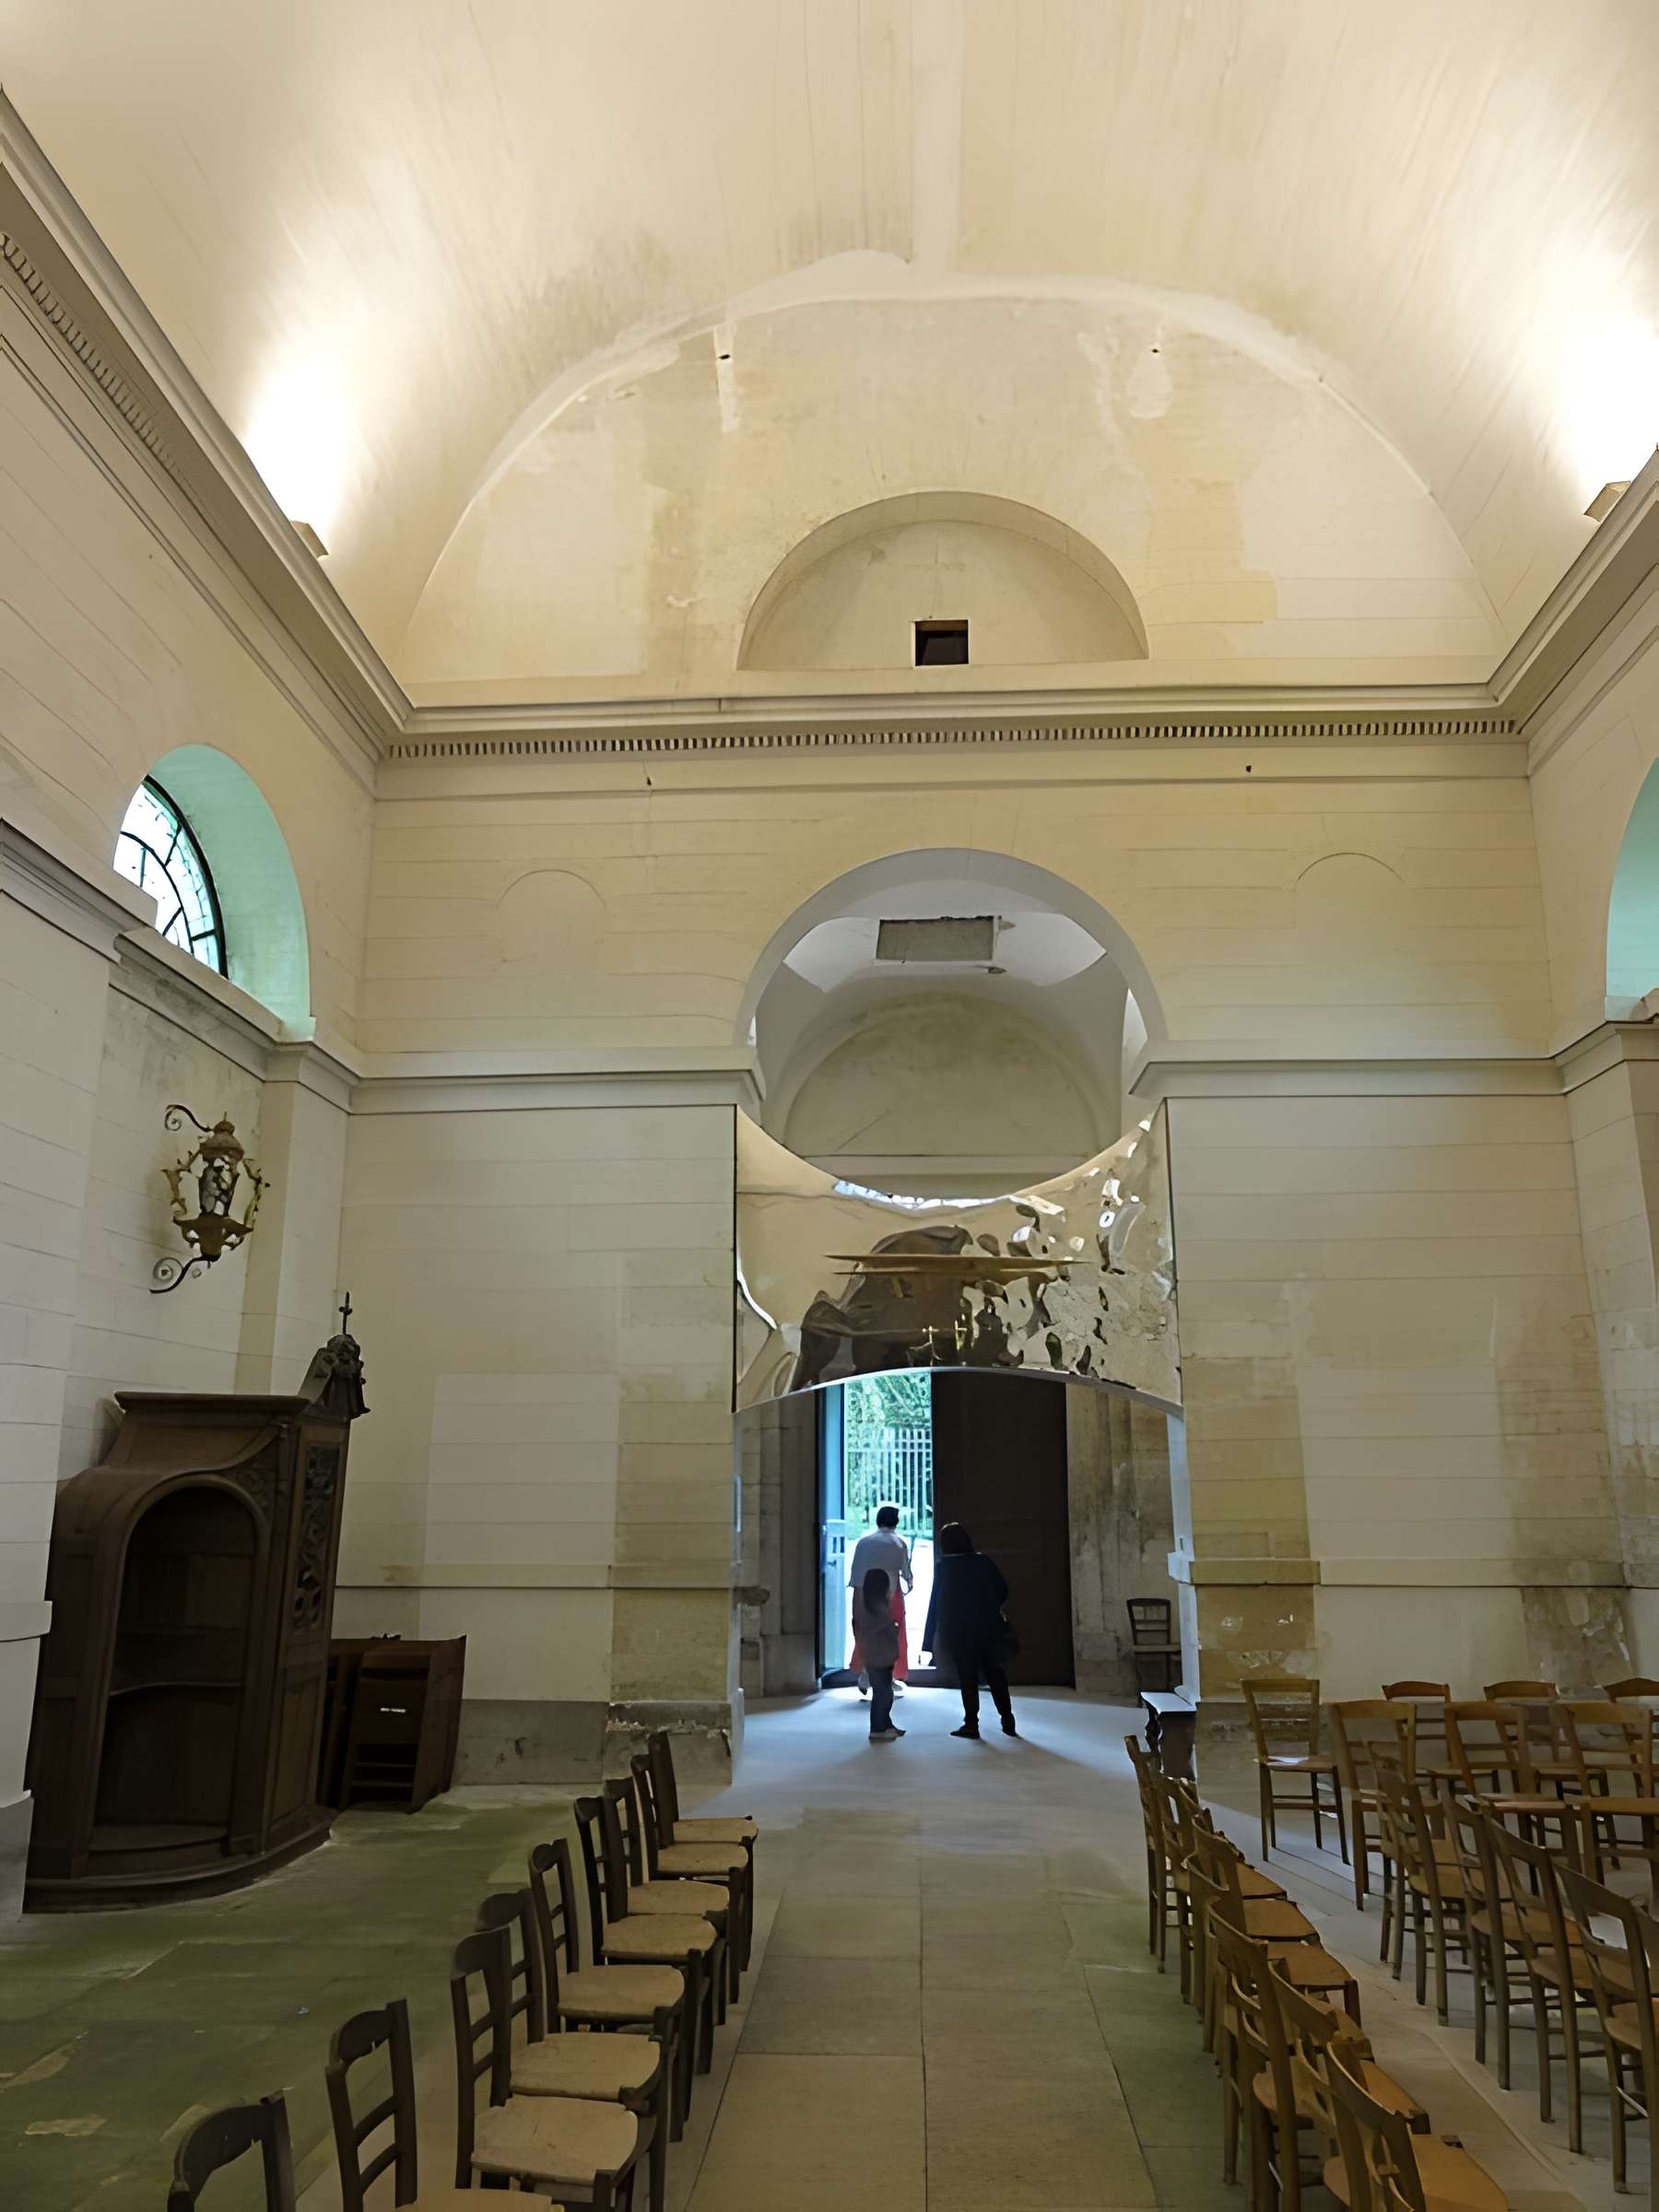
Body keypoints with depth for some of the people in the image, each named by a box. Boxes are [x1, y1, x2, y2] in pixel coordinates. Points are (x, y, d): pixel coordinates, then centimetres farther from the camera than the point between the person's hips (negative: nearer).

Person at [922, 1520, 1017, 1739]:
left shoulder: (943, 1566, -8)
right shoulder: (983, 1561, 0)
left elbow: (936, 1603, -9)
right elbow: (1003, 1591, 4)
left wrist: (929, 1642, -5)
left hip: (959, 1632, -3)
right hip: (989, 1628, 3)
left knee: (968, 1678, 7)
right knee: (994, 1672, 15)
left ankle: (971, 1725, 8)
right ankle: (1008, 1721, 17)